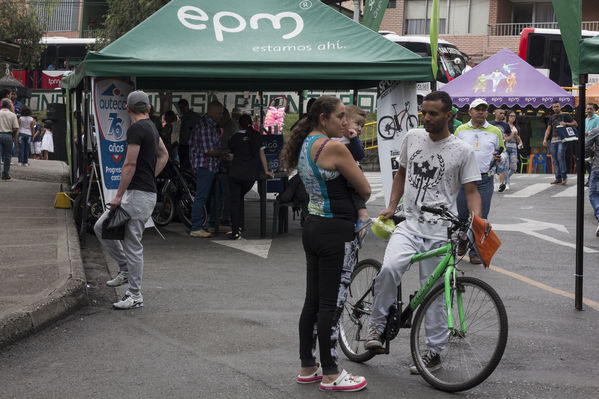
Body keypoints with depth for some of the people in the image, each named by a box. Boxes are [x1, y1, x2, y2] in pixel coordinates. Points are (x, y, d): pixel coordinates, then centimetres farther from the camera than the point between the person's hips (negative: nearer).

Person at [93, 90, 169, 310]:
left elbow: (130, 164, -19)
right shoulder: (151, 126, 14)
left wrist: (119, 195, -15)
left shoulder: (136, 129, -15)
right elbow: (164, 155, 27)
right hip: (147, 189, 10)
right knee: (101, 227, 13)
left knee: (132, 244, -4)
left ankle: (135, 296, 3)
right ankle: (126, 269, 19)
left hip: (139, 194, -10)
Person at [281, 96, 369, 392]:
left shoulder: (305, 145, 11)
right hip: (336, 232, -9)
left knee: (313, 301, 15)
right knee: (332, 304, -1)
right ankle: (331, 375, 7)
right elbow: (365, 190, -10)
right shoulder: (333, 147, -17)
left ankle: (307, 368, 23)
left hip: (313, 228, 9)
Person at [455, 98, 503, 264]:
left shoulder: (495, 132, 8)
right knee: (462, 215, 4)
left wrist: (498, 158, -7)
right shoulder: (461, 130, 8)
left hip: (485, 180, 0)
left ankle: (475, 251, 9)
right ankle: (462, 241, 31)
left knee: (480, 217, -1)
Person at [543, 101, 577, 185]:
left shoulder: (565, 115, 5)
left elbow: (575, 124, 5)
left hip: (562, 139, -5)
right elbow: (548, 129, 18)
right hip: (553, 140, 5)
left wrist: (566, 123, -11)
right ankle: (558, 178, 5)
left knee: (560, 157, -18)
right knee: (554, 159, 1)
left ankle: (564, 177, -11)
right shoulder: (552, 117, 20)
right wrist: (545, 139, 6)